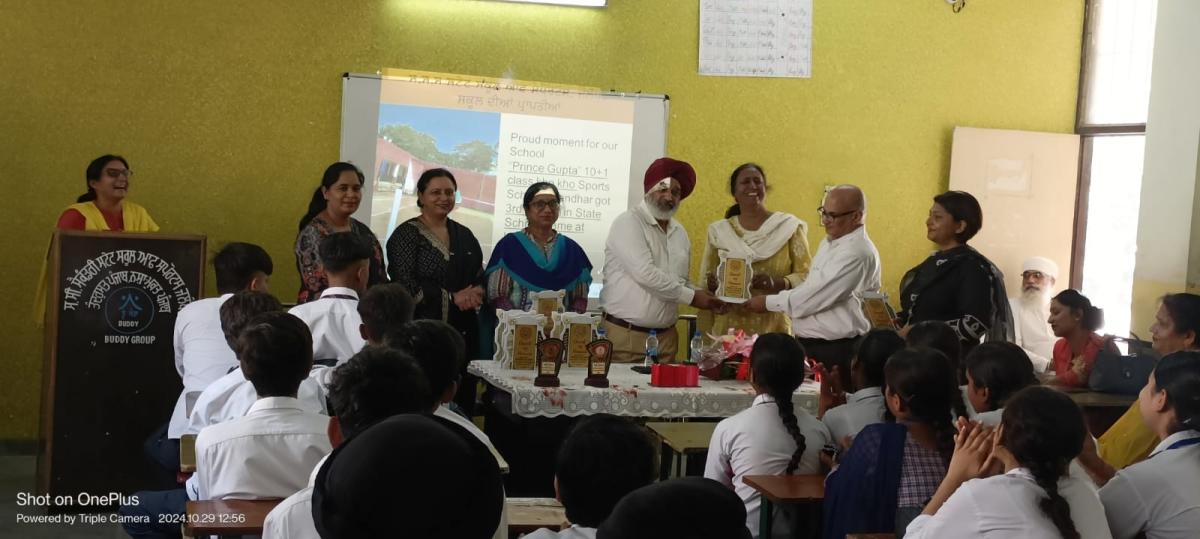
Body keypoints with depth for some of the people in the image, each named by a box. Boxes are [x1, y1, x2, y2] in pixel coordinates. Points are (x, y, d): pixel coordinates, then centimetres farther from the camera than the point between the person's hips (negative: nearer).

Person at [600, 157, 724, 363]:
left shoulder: (680, 232, 14)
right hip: (625, 334, -6)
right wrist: (692, 297, -12)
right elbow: (646, 274, -18)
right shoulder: (628, 223, -7)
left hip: (666, 336, 6)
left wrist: (705, 298, 1)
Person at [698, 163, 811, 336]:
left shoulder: (790, 227, 4)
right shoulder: (719, 231, 11)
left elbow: (806, 275, 1)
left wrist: (777, 283, -18)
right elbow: (706, 281, 15)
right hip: (728, 327, 2)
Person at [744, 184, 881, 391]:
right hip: (810, 345, 9)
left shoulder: (857, 253, -18)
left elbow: (815, 297, -19)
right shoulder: (829, 243, 14)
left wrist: (768, 302, -9)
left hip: (837, 351, -9)